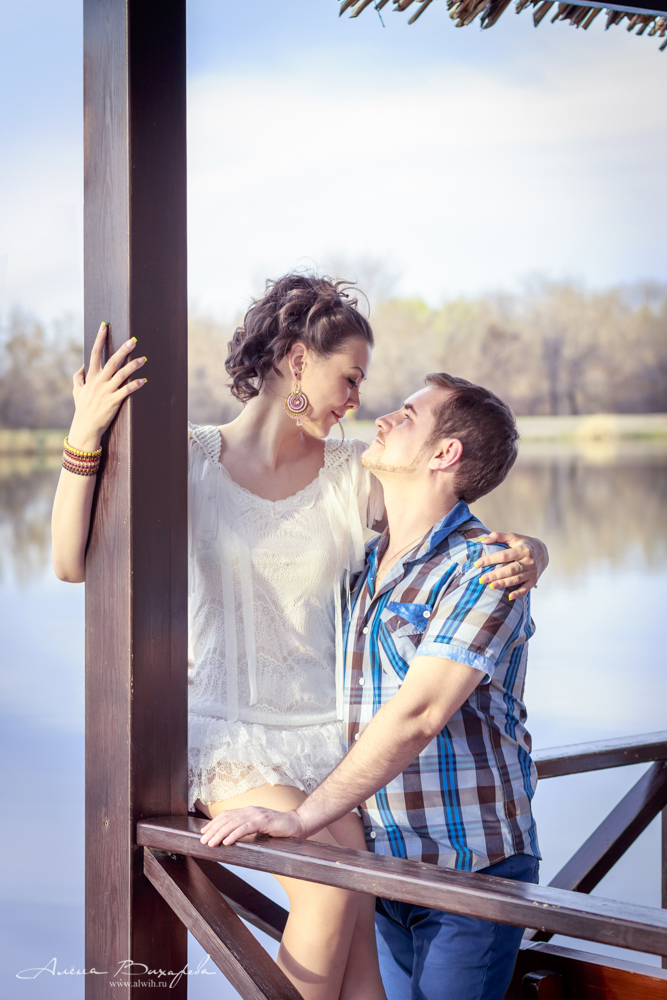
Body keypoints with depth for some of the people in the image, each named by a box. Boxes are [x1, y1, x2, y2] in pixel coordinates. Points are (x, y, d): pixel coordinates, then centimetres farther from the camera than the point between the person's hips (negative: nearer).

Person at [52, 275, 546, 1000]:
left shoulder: (355, 474, 5)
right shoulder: (193, 462, -1)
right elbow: (73, 563, -8)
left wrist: (526, 555, -19)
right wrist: (84, 438, -19)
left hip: (326, 730, 3)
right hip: (227, 732, -2)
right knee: (336, 885, -24)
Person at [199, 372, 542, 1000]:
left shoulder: (481, 570, -14)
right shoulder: (359, 564, 9)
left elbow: (417, 714, -24)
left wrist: (302, 818, -26)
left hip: (469, 869, -6)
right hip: (379, 863, 6)